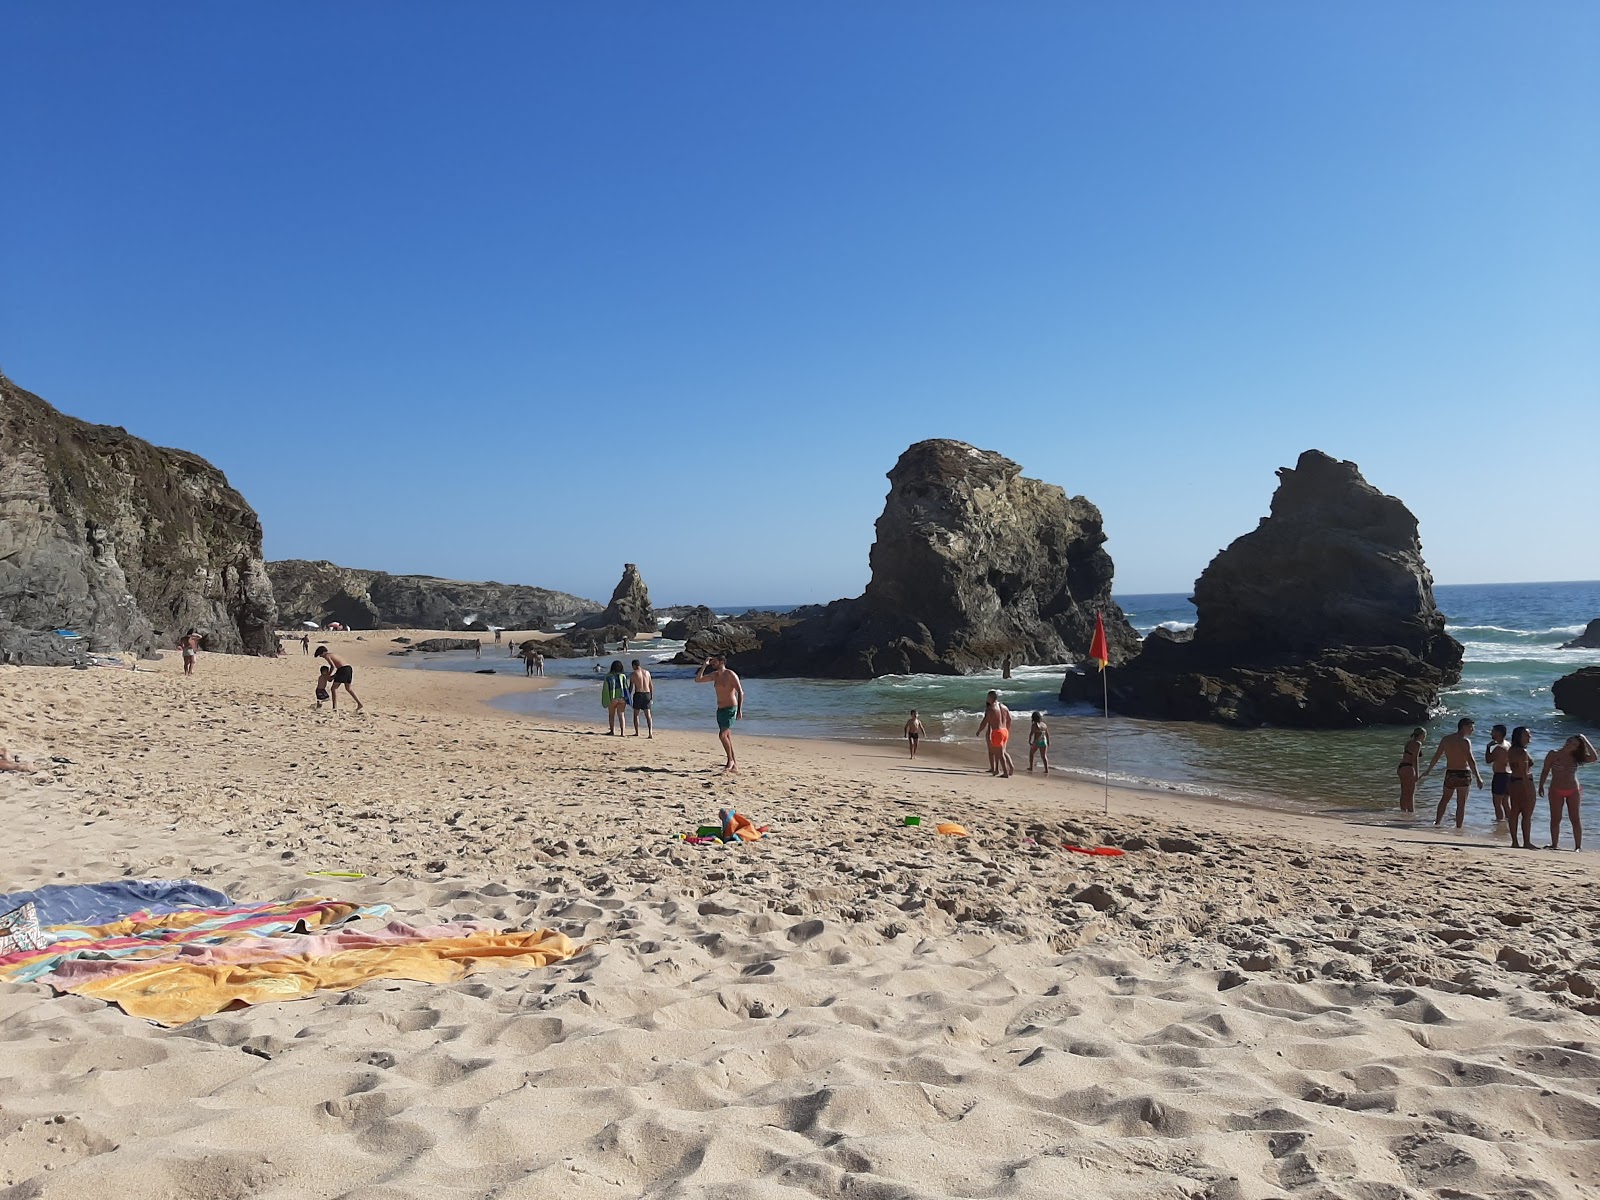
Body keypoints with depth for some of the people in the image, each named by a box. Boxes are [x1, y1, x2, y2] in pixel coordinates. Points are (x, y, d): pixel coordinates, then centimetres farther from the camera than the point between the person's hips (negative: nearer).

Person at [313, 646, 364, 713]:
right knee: (348, 688, 23)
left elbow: (333, 666, -10)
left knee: (333, 688, -1)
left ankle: (335, 707, -9)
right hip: (349, 668, 8)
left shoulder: (327, 655, 2)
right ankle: (360, 704, 24)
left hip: (343, 669, -8)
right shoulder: (333, 654, 28)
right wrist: (334, 676, 25)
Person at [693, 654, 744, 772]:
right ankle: (734, 766, 12)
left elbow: (740, 692, -15)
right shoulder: (715, 675, 11)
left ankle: (731, 760, -2)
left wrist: (739, 710, -21)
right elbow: (698, 679, 11)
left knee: (722, 735, -17)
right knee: (727, 737, 7)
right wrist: (704, 665, 5)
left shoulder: (730, 675, -11)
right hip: (720, 709, 8)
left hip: (730, 709, -8)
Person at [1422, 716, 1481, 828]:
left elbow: (1436, 756, 10)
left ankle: (1437, 822, 30)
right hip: (1464, 774, -5)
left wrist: (1428, 771, 20)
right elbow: (1471, 761, -19)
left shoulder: (1446, 739, 5)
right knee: (1461, 803, 3)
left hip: (1450, 774, 5)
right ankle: (1458, 828, 5)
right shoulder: (1465, 741, -13)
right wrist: (1478, 778, -20)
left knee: (1445, 799, 23)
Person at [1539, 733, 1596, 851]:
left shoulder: (1575, 757, 1)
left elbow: (1594, 758, -13)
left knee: (1575, 819, 3)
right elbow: (1545, 771, 2)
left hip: (1573, 791, 1)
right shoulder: (1553, 754, -3)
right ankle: (1555, 844, 7)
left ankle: (1578, 846, 8)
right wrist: (1541, 785, -4)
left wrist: (1586, 742, -12)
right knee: (1555, 818, 2)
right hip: (1556, 790, -1)